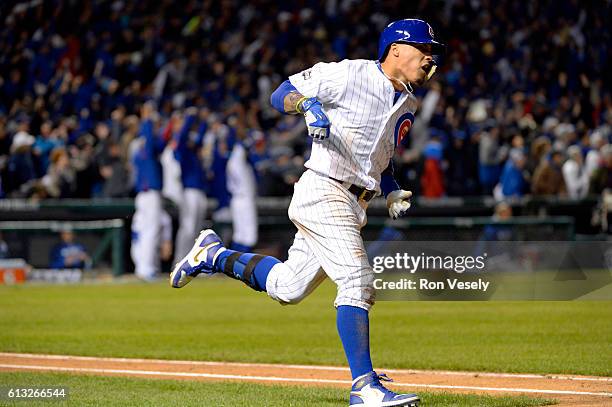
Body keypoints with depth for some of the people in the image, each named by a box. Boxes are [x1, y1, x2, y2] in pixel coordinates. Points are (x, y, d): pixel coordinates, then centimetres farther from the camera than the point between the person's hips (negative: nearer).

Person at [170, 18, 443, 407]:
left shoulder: (408, 105, 16)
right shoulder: (349, 73, -8)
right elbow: (280, 94, -4)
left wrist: (393, 191, 10)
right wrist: (309, 103, -25)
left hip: (353, 206, 9)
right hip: (323, 190, -9)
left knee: (287, 288, 12)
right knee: (358, 281, -19)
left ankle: (213, 254, 34)